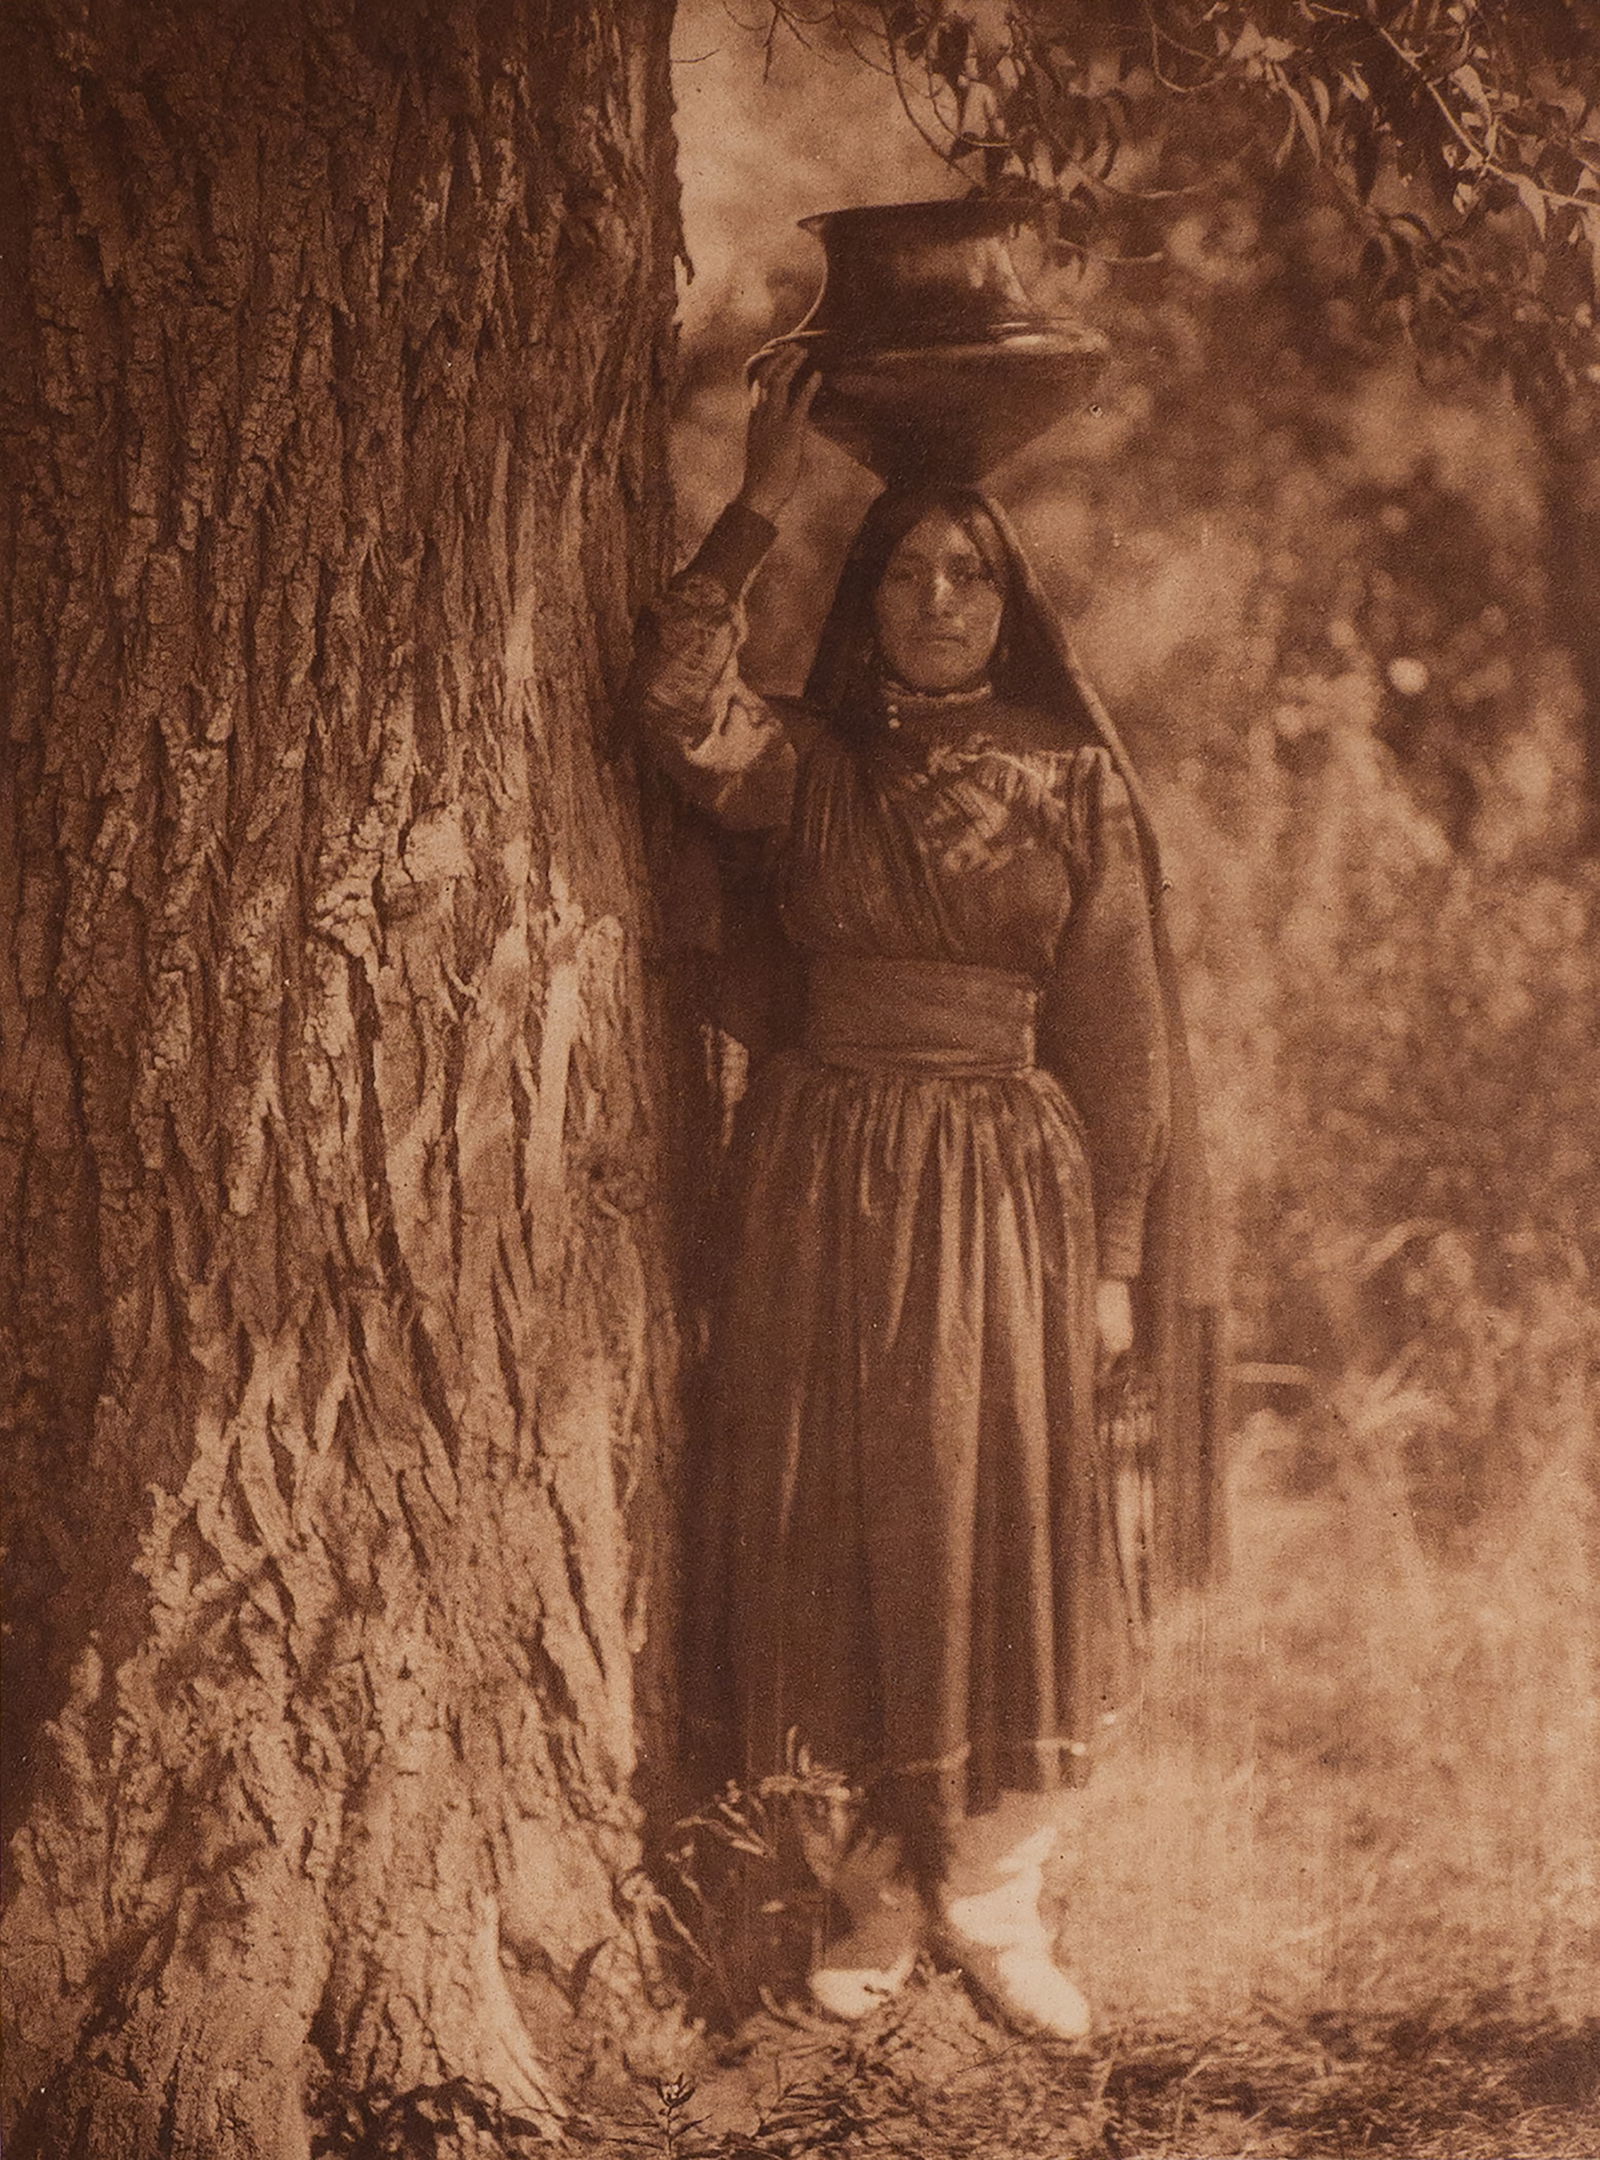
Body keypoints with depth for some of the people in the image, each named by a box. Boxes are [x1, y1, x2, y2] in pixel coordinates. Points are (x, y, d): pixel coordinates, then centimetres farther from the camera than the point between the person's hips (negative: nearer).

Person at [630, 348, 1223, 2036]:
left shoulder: (1072, 782, 4)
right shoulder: (811, 770, 5)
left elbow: (1119, 1026, 3)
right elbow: (678, 707, -17)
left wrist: (1116, 1256, -2)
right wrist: (758, 505, -17)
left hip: (1005, 1186, -1)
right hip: (824, 1187, 1)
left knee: (1003, 1526, 0)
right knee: (849, 1530, 4)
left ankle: (991, 1896, 13)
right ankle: (885, 1892, 16)